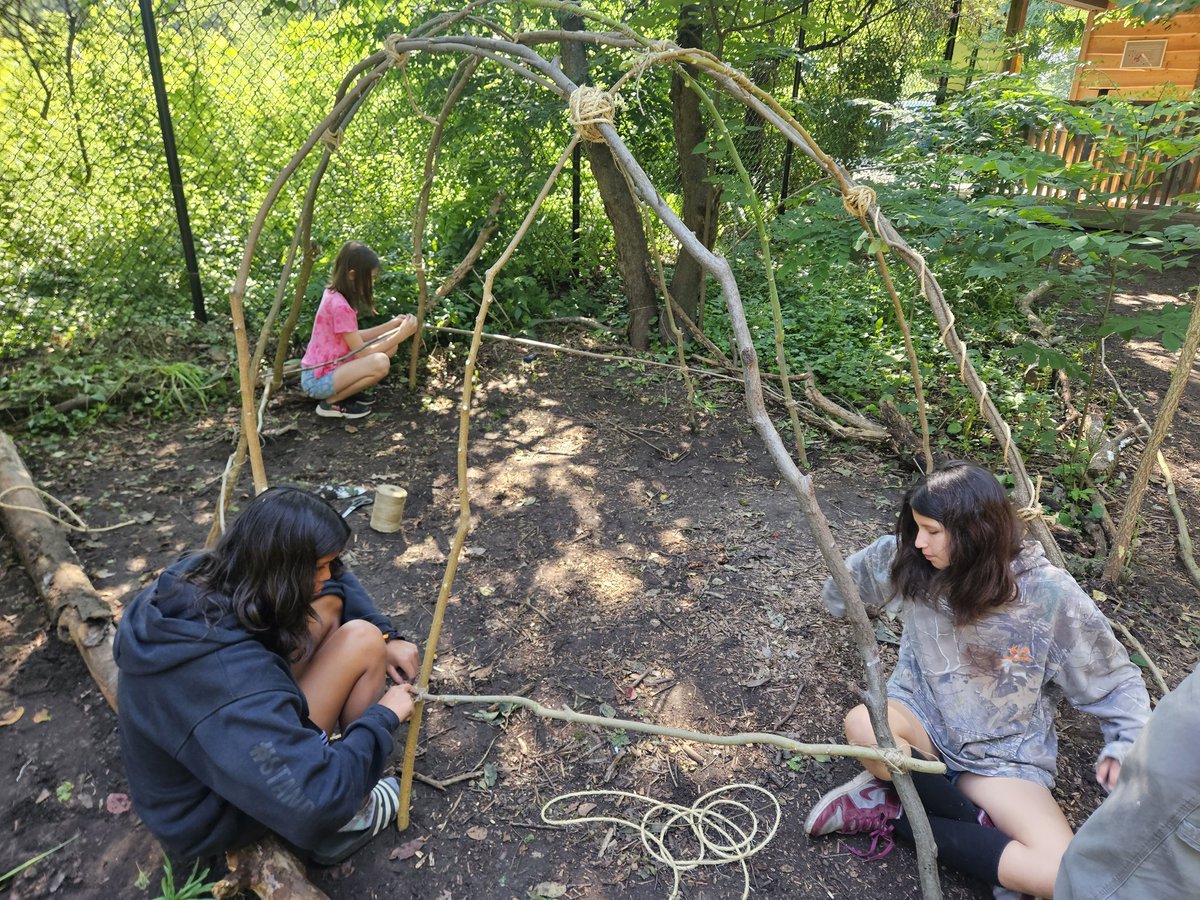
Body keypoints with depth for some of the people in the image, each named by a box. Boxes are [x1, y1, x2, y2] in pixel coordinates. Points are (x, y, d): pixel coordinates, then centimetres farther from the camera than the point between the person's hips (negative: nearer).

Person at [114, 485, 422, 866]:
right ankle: (349, 817, 2)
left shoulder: (194, 577, -15)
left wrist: (386, 636, -8)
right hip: (217, 817, -7)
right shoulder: (232, 675, -39)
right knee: (361, 639, -17)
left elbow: (334, 583, 2)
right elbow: (316, 806, -38)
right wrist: (383, 717, -23)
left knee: (330, 604, 0)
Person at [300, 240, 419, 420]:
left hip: (327, 369, 9)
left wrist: (391, 325, 4)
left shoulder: (334, 293, 4)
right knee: (380, 362, -29)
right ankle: (332, 402, -9)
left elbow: (355, 338, 10)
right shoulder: (340, 305, -24)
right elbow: (361, 353, -19)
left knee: (389, 347, 5)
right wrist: (401, 335, -15)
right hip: (318, 380, -9)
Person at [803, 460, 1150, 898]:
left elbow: (1115, 681, -4)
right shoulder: (909, 562, -12)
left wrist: (1126, 747, -16)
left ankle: (892, 812, -12)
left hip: (1001, 755, -1)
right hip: (922, 718, 1)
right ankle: (980, 822, -14)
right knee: (862, 725, -35)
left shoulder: (1050, 595, -18)